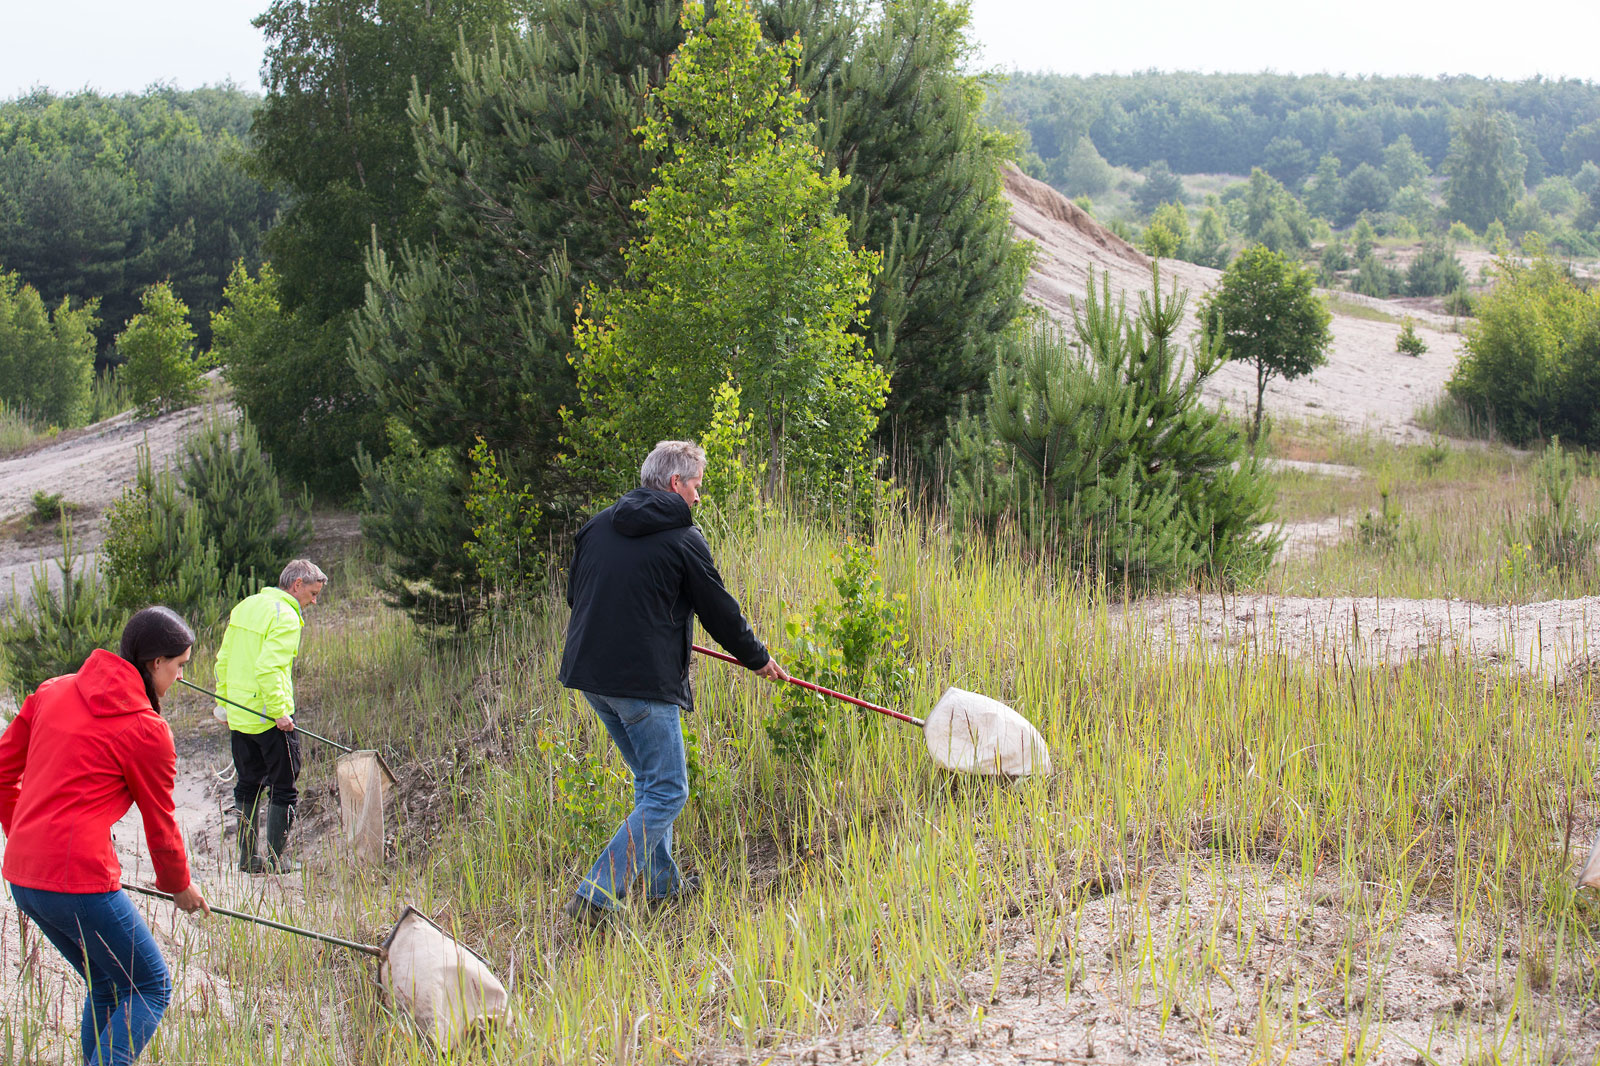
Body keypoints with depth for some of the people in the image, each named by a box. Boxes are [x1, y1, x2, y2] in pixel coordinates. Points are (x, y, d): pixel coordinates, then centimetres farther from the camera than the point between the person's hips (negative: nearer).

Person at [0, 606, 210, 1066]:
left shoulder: (53, 692, 11)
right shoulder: (147, 730, -7)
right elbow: (160, 824, 3)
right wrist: (179, 886, 21)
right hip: (80, 881, -8)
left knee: (106, 985, 22)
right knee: (150, 988, 4)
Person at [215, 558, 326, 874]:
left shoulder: (244, 607, 12)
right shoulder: (286, 617, -15)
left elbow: (223, 661, 14)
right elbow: (268, 669, -25)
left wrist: (224, 703, 19)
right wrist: (280, 712, -24)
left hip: (238, 716, 8)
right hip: (269, 717, -8)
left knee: (248, 785, 16)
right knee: (284, 787, 3)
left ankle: (248, 857, 18)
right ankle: (277, 858, 4)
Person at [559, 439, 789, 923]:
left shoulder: (598, 525, 10)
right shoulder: (683, 539, -8)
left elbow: (574, 593, 20)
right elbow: (720, 611, 0)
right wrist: (759, 659, 16)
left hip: (589, 673, 8)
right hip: (644, 680, -8)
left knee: (650, 778, 23)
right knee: (666, 793, -1)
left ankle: (662, 882, 28)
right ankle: (595, 897, -10)